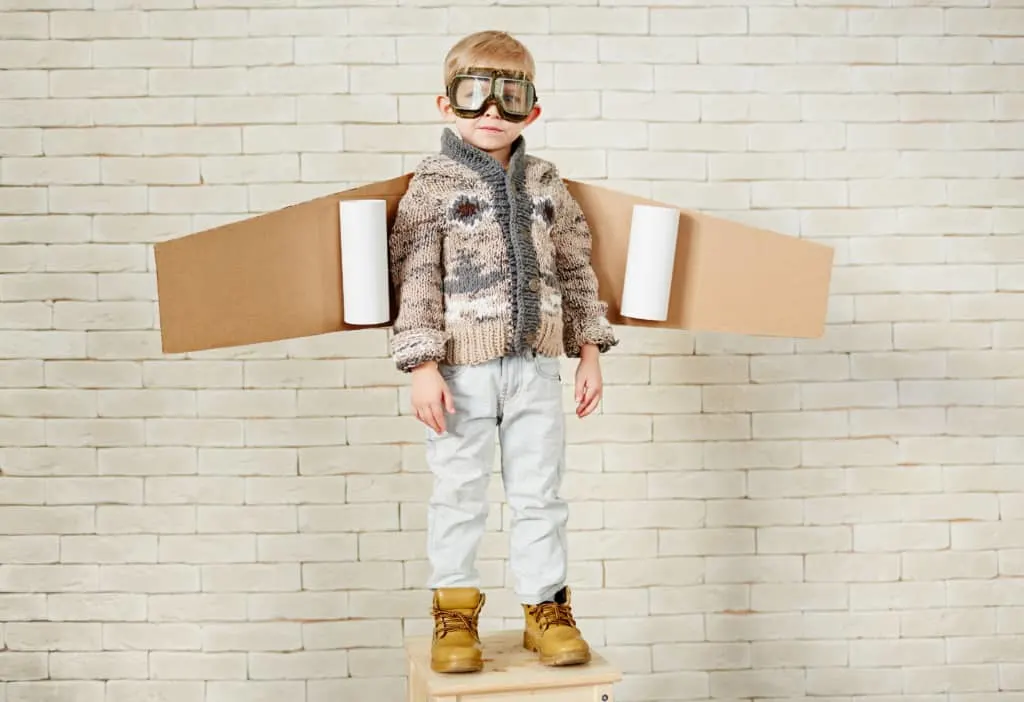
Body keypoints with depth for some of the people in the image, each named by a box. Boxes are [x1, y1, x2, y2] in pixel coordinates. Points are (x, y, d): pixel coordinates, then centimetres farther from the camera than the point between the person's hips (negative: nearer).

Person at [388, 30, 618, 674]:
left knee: (540, 494, 9)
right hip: (462, 369, -3)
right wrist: (423, 365, -14)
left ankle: (547, 608, 22)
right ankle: (456, 613, 20)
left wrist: (590, 350, 9)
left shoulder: (546, 183, 9)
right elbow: (416, 279, -7)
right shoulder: (432, 185, -2)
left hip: (536, 366, 3)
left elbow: (576, 270, 13)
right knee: (460, 495, 6)